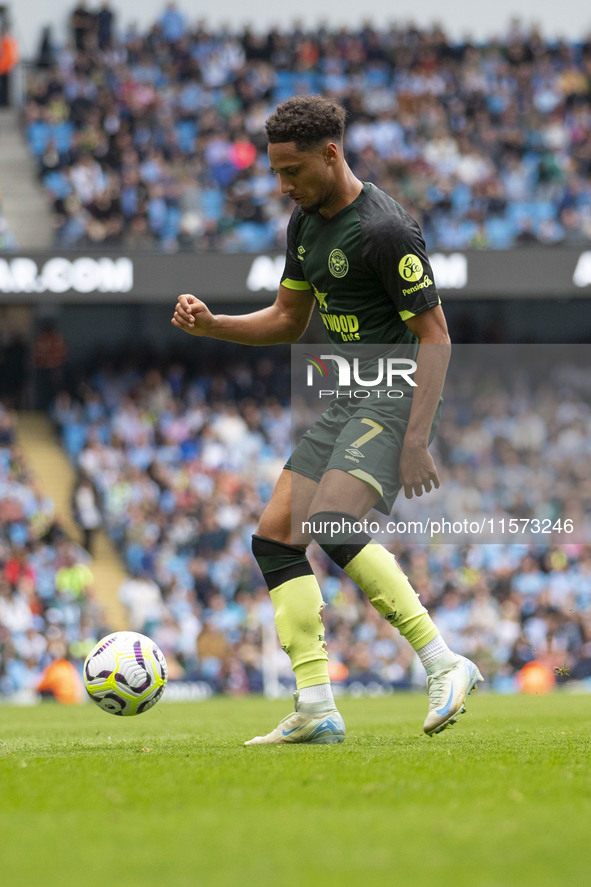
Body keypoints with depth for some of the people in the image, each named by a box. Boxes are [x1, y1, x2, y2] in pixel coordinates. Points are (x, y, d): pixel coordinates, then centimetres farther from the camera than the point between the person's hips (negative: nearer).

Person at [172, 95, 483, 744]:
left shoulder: (386, 230, -18)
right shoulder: (305, 221, 10)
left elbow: (435, 337, -17)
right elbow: (288, 321, 21)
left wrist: (416, 441, -23)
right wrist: (209, 325, 4)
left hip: (394, 403, -9)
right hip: (344, 407, 9)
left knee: (330, 526, -28)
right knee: (275, 538, 2)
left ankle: (444, 665, -20)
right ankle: (316, 709, 1)